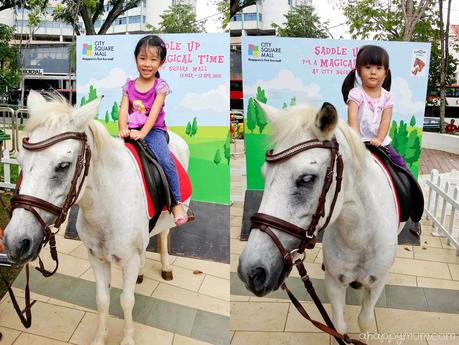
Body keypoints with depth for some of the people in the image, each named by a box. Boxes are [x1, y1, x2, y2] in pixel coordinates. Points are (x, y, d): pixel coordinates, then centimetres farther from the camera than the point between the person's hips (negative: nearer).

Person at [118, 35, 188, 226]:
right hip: (132, 131, 4)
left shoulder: (160, 86, -1)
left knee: (166, 161, -26)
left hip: (154, 130, -3)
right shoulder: (129, 85, 9)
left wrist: (142, 132, -25)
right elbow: (123, 110, -1)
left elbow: (154, 112, -12)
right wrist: (123, 129, -21)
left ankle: (177, 204, -15)